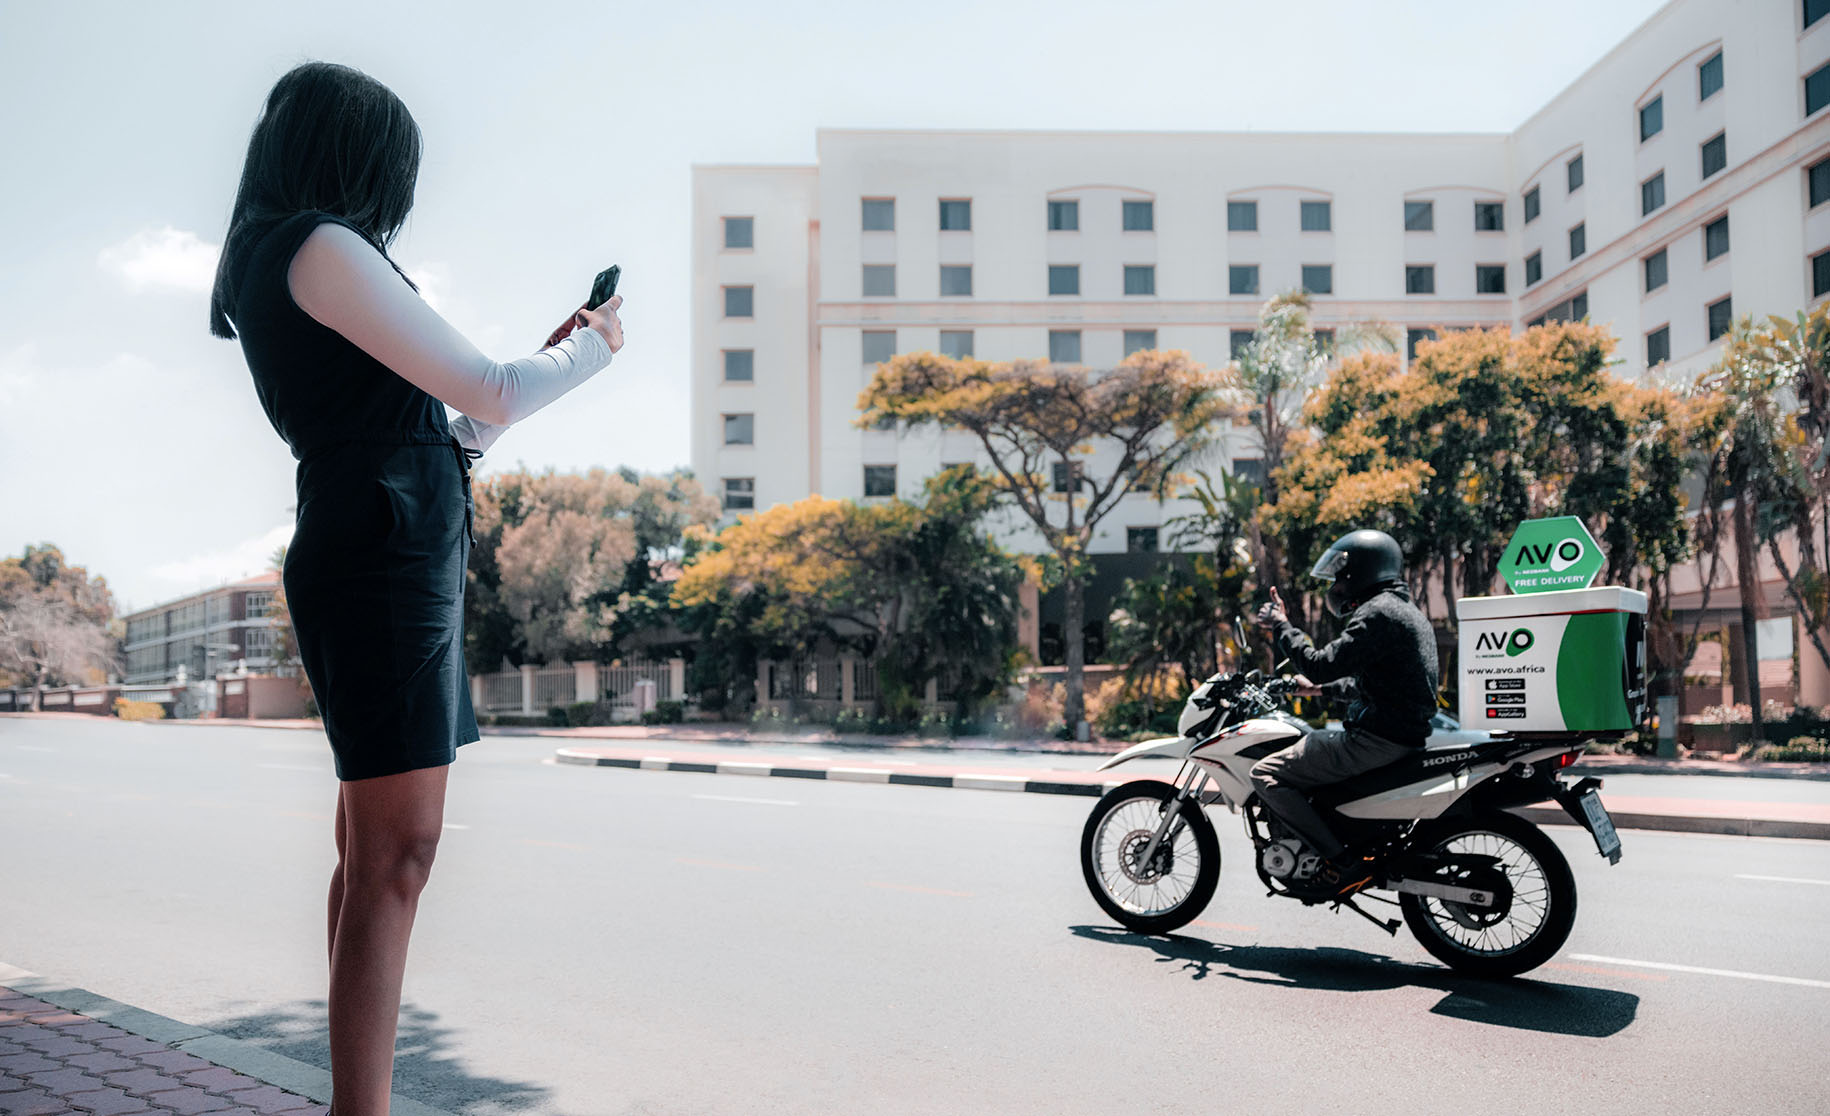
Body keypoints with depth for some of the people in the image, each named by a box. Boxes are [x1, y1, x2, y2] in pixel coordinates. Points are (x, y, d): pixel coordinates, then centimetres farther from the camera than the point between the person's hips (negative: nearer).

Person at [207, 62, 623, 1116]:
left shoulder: (265, 264, 23)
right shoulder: (324, 247, -7)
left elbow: (445, 427, 24)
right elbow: (490, 395, -11)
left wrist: (547, 358, 29)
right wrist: (594, 348, 7)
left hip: (365, 561, 10)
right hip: (388, 559, -10)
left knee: (371, 849, 11)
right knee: (396, 854, -12)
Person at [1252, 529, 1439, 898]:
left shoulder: (1377, 613, -14)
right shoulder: (1405, 610, 19)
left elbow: (1323, 666, -21)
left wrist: (1282, 627, -10)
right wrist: (1320, 688, 25)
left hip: (1377, 739, -11)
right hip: (1406, 733, 11)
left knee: (1266, 775, -11)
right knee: (1307, 746, 30)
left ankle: (1343, 863, -15)